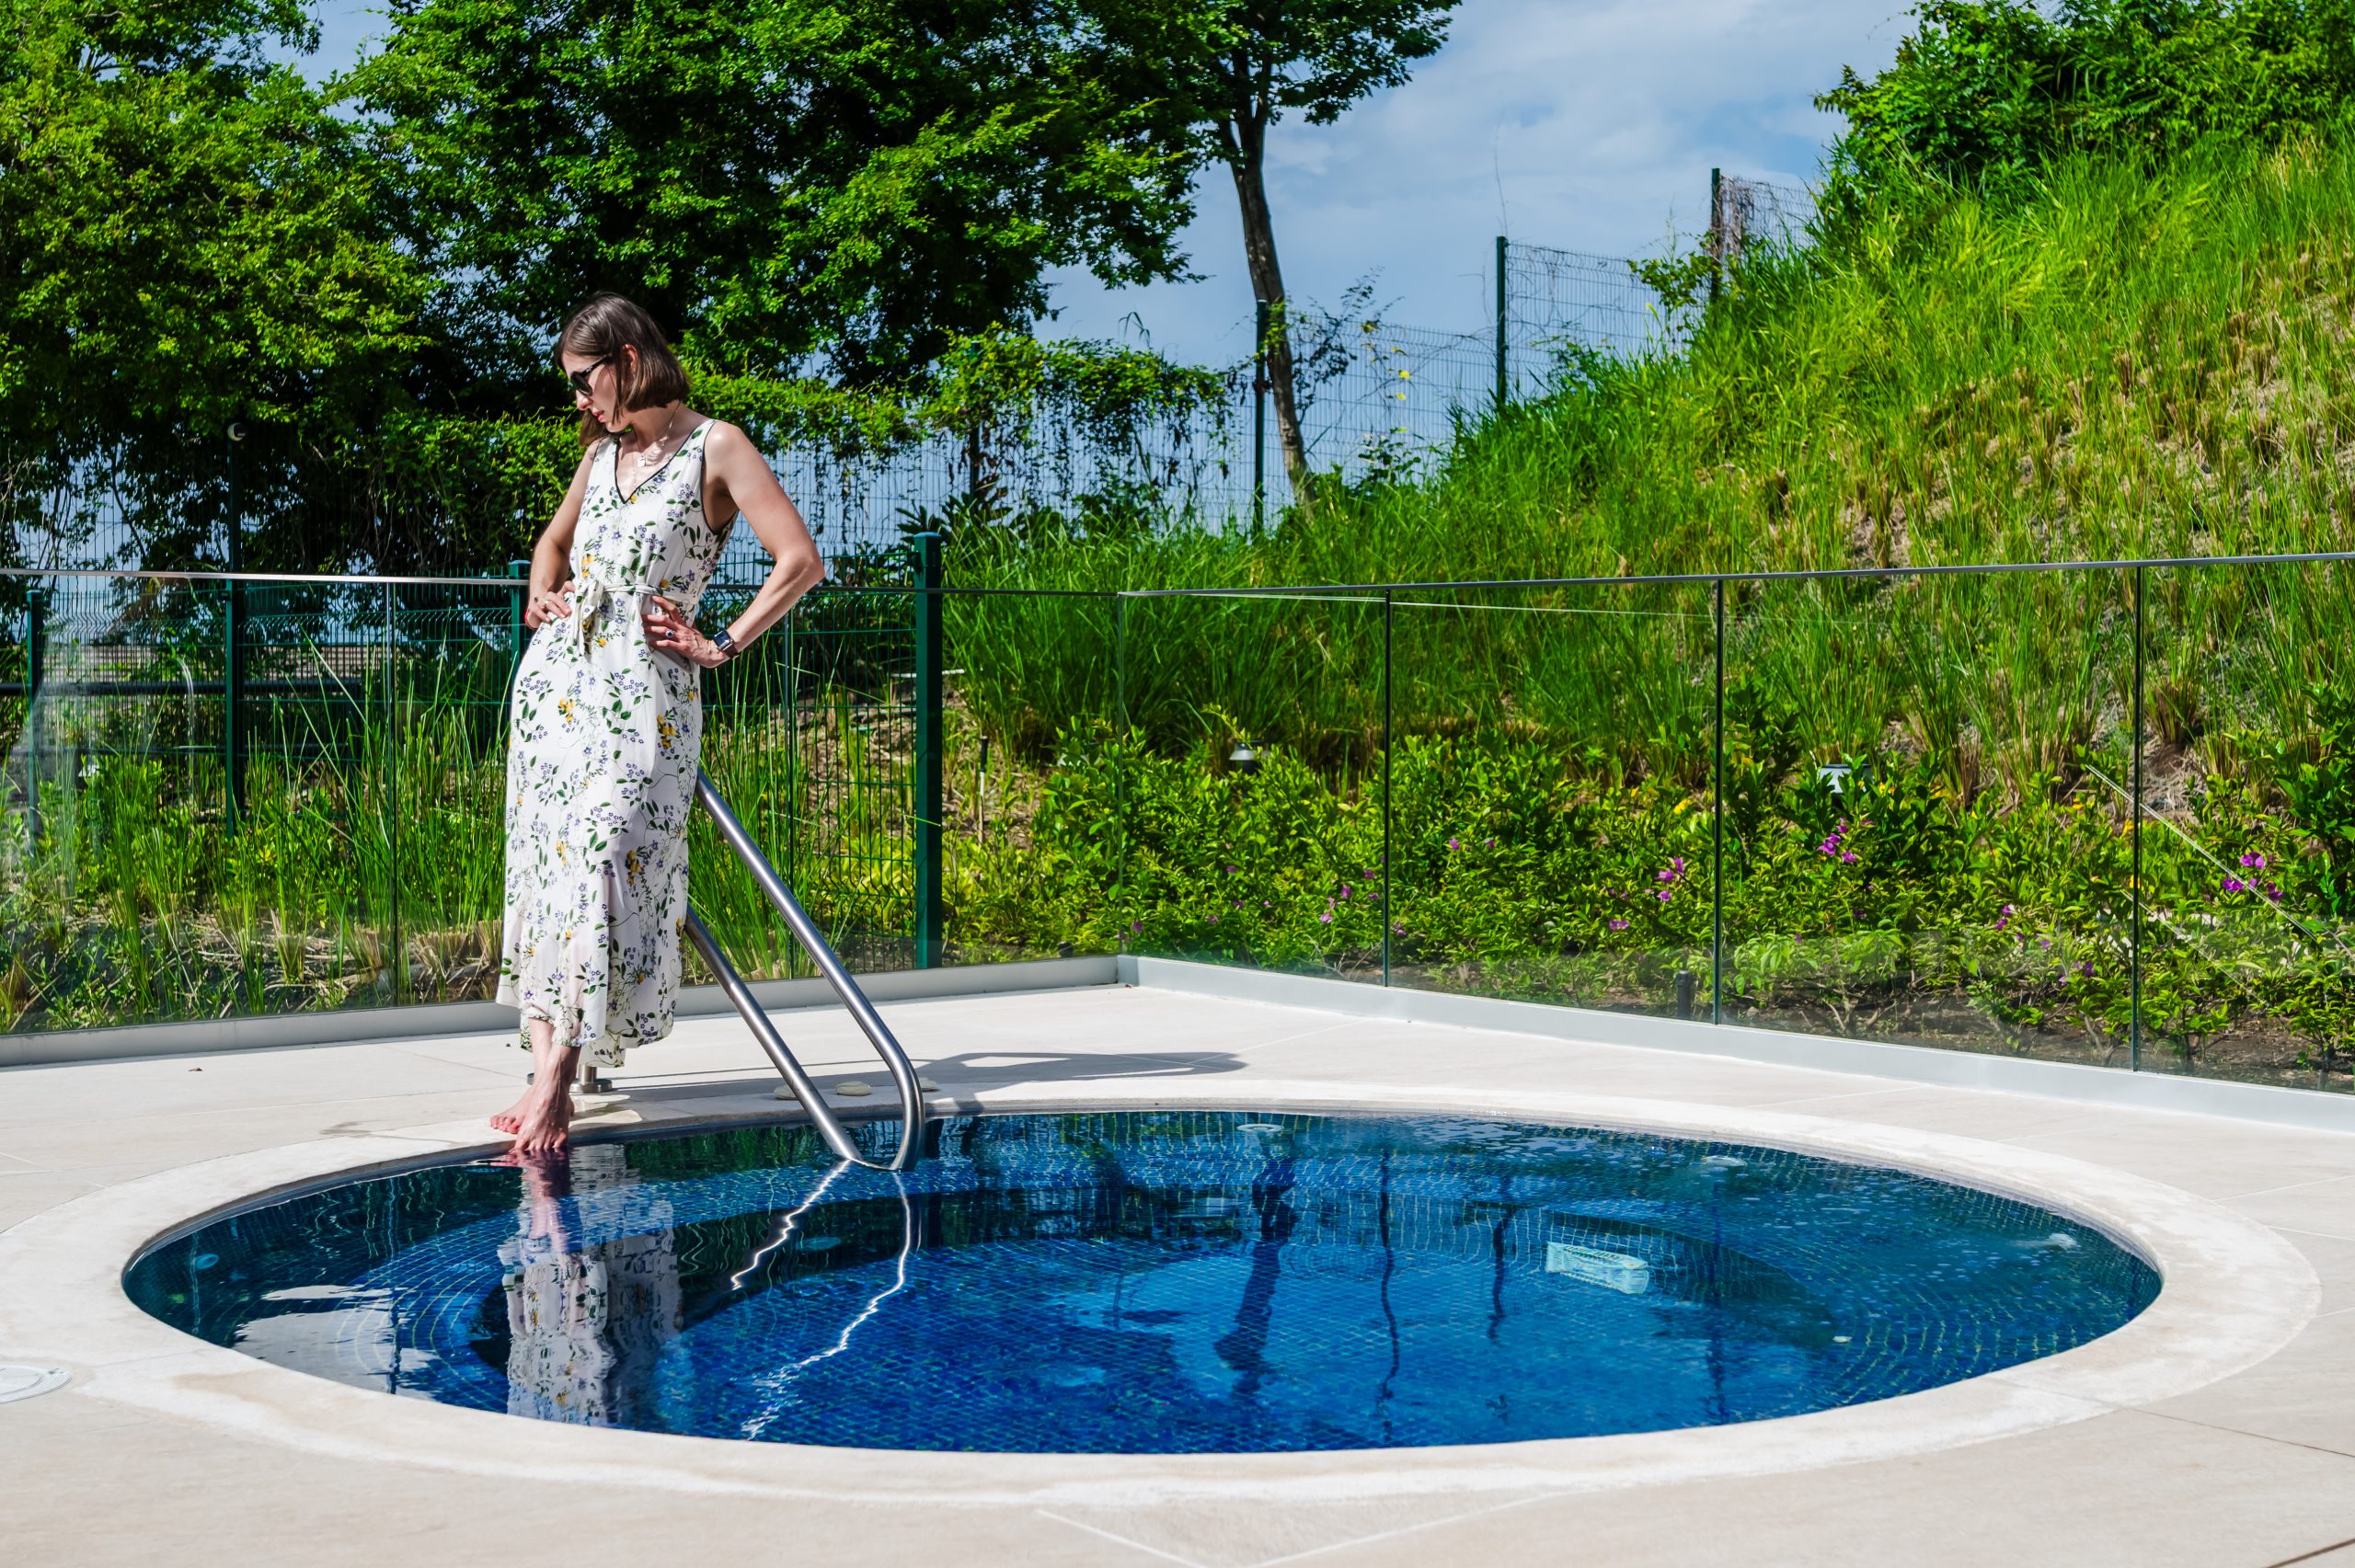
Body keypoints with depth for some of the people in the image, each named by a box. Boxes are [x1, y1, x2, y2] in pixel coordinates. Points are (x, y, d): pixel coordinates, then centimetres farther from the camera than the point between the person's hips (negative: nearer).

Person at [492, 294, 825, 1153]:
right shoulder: (601, 452, 17)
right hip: (556, 672, 6)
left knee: (602, 860, -18)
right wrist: (541, 597, 14)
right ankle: (545, 1074, -6)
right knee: (543, 861, -4)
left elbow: (801, 560, -10)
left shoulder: (716, 447, -2)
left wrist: (720, 646, -8)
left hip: (640, 687, -6)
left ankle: (554, 1084, -21)